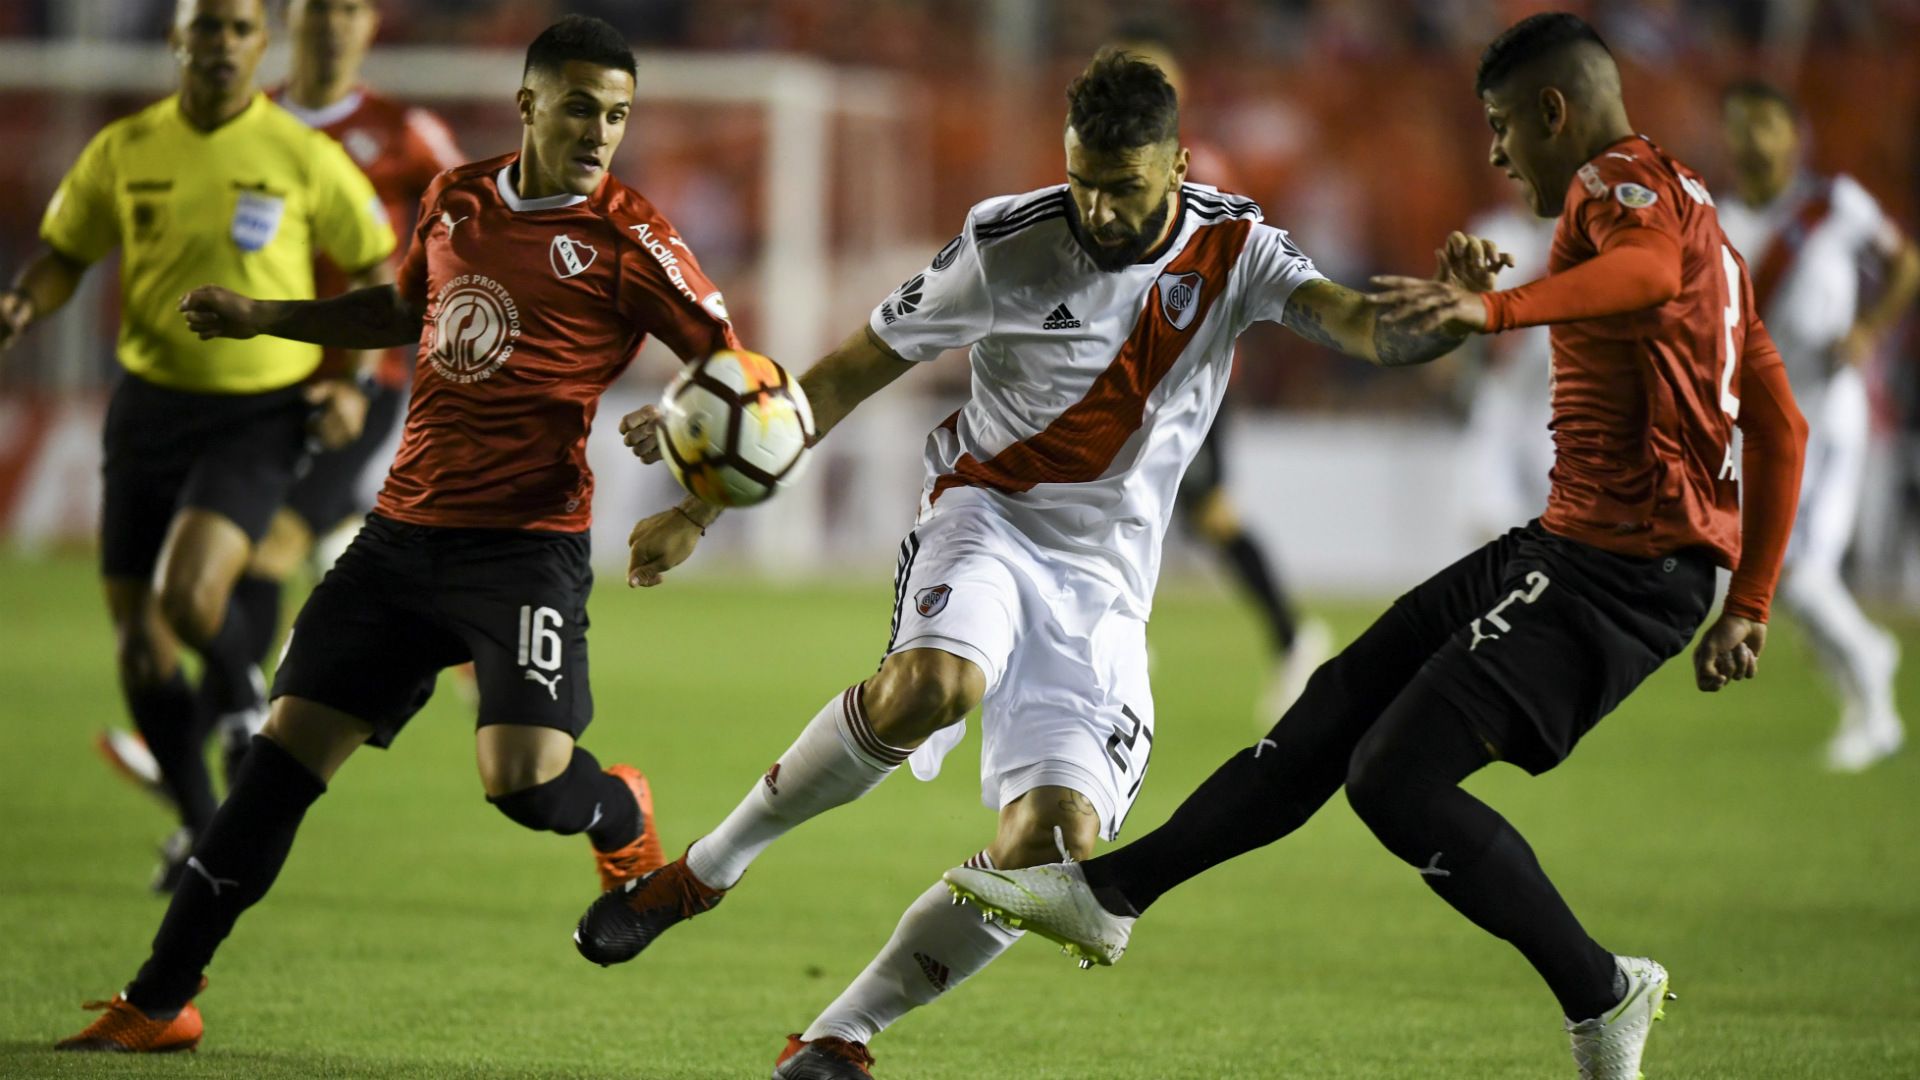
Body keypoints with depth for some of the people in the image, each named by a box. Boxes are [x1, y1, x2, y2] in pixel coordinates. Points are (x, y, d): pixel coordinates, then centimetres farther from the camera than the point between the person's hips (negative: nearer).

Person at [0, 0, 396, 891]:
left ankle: (243, 697, 11)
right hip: (150, 405, 3)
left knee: (190, 597, -25)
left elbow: (375, 268, 5)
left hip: (261, 415, -3)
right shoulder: (124, 151, -1)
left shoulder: (303, 158, -7)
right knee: (139, 641, 4)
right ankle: (201, 828, 24)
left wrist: (354, 384, -6)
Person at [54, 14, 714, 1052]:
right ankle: (160, 1000, 7)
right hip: (403, 529, 5)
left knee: (523, 778, -20)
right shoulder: (457, 198, 10)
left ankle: (624, 818, 20)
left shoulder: (624, 239, -7)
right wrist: (260, 318, 26)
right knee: (288, 743, 1)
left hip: (525, 542, -5)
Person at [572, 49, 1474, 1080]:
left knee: (1049, 846, -15)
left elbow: (1365, 328, -15)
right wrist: (699, 509, -2)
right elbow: (845, 376, -1)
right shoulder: (1009, 244, -7)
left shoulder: (1235, 249, 0)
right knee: (929, 688, -37)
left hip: (1103, 587, 3)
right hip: (987, 518, -3)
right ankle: (705, 868, -16)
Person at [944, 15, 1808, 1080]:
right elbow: (1780, 423, 22)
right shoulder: (1686, 205, 22)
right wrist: (1748, 605, 24)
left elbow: (1648, 271, -36)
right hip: (1560, 546, 10)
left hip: (1614, 572, -10)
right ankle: (1108, 891, 19)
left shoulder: (1619, 182, -8)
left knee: (1395, 781, -16)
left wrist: (1495, 307, -48)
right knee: (1337, 713, 12)